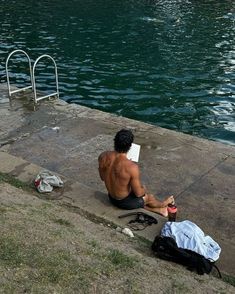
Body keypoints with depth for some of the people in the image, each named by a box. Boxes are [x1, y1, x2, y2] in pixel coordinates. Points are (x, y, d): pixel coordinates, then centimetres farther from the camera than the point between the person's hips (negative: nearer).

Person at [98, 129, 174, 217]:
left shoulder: (103, 156, -18)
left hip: (111, 198, 5)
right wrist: (144, 189, 1)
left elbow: (102, 178, 0)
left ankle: (159, 210, 51)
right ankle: (162, 204, 57)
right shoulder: (132, 167, -35)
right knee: (149, 197, 27)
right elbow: (138, 193, -21)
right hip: (125, 202, -5)